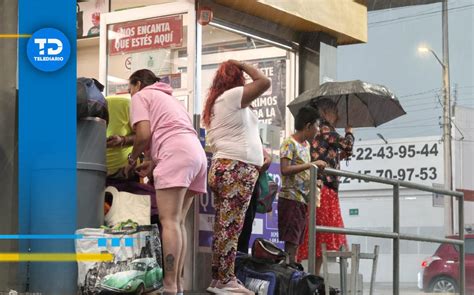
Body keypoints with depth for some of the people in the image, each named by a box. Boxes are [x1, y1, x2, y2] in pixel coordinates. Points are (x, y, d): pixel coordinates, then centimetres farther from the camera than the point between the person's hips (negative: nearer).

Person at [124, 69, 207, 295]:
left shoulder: (141, 96, 12)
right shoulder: (169, 98, 37)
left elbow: (144, 134, -3)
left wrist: (132, 159, 14)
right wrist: (154, 162, 22)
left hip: (176, 154, -8)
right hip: (197, 153, 8)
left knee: (169, 221, -14)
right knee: (178, 222, 8)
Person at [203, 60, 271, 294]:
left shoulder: (216, 103, 25)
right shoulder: (231, 96, -4)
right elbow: (264, 82, -9)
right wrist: (242, 65, 4)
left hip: (224, 166, 10)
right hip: (237, 168, -10)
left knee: (225, 228, 5)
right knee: (230, 228, -11)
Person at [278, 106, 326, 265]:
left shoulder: (306, 145, 18)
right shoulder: (289, 143, -8)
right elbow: (285, 169, -20)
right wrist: (311, 164, -20)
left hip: (303, 199, 9)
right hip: (291, 198, -9)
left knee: (296, 242, 7)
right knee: (291, 242, -12)